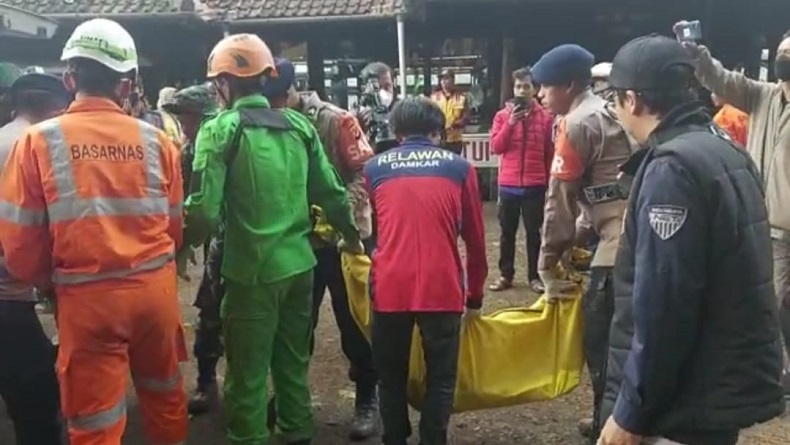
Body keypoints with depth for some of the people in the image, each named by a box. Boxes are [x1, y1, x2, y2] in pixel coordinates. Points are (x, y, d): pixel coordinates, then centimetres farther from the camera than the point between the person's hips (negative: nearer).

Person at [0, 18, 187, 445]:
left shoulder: (39, 141, -8)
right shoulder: (155, 140, -3)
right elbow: (174, 225, 4)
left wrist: (46, 283, 14)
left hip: (88, 297, -2)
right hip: (156, 287, 3)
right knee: (164, 394, 25)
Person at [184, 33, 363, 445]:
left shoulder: (221, 129, -9)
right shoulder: (298, 124, 5)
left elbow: (204, 207, -18)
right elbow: (331, 191, 6)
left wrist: (189, 241, 2)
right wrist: (352, 236, 22)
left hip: (252, 271, -5)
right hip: (299, 264, 6)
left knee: (248, 373, 8)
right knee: (293, 362, 21)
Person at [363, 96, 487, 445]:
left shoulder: (374, 167, 13)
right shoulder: (459, 167, 10)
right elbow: (475, 238, 13)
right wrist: (475, 295, 24)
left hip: (389, 288, 1)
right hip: (442, 289, -1)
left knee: (391, 376, 18)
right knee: (441, 376, 14)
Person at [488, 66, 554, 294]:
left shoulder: (546, 117, 1)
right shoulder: (502, 115, 4)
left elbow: (551, 153, 5)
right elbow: (496, 147, -5)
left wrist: (550, 182, 6)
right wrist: (510, 123, -15)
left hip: (535, 185, -1)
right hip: (508, 185, 1)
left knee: (534, 232, 7)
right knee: (507, 232, 8)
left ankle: (534, 276, 15)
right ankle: (505, 275, 17)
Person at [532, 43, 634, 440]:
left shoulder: (576, 124, -7)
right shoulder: (611, 109, 20)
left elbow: (559, 200, -6)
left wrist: (547, 266, 0)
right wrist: (571, 244, 21)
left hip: (624, 236, -9)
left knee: (600, 336, 2)